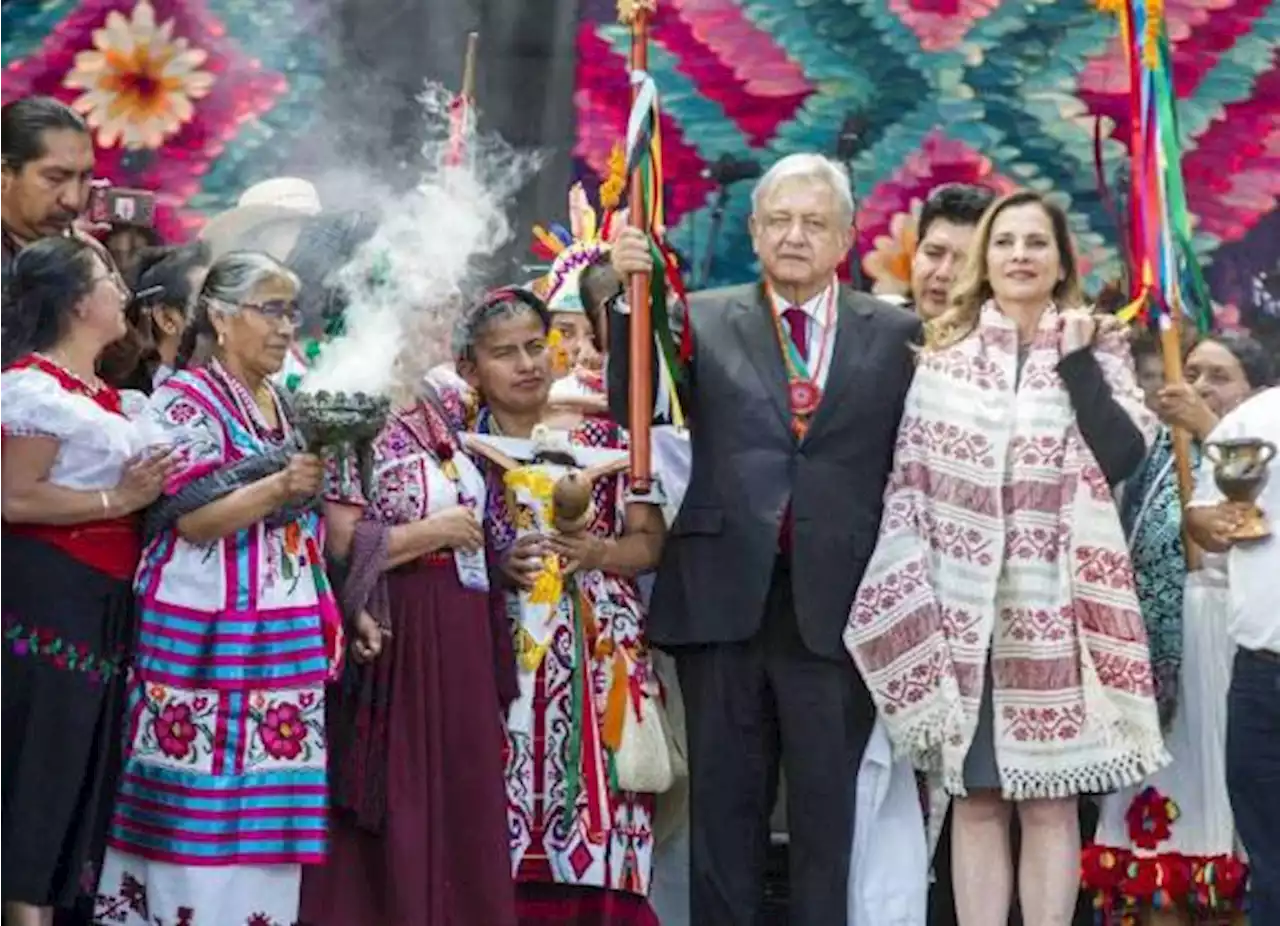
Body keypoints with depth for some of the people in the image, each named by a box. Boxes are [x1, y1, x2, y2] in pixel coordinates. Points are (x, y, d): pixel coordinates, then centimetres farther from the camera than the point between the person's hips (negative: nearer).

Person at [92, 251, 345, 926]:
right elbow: (192, 519, -16)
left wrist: (328, 612, 15)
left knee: (267, 793, 5)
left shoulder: (280, 405, 15)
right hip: (207, 635, -7)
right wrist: (278, 488, -29)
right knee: (204, 795, -7)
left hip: (282, 636, 7)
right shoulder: (186, 398, -8)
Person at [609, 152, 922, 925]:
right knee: (725, 804, 8)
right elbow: (635, 406, -4)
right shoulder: (705, 321, 9)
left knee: (829, 808, 4)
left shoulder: (897, 334, 6)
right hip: (725, 598, 1)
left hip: (835, 603, -1)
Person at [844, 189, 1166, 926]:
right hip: (962, 608, 1)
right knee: (976, 799, 4)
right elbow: (909, 482, 7)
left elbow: (1123, 457, -9)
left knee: (1050, 801, 0)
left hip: (1055, 607, -1)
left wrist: (1075, 360, -12)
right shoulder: (945, 353, 9)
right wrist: (910, 604, 0)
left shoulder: (1097, 349, 6)